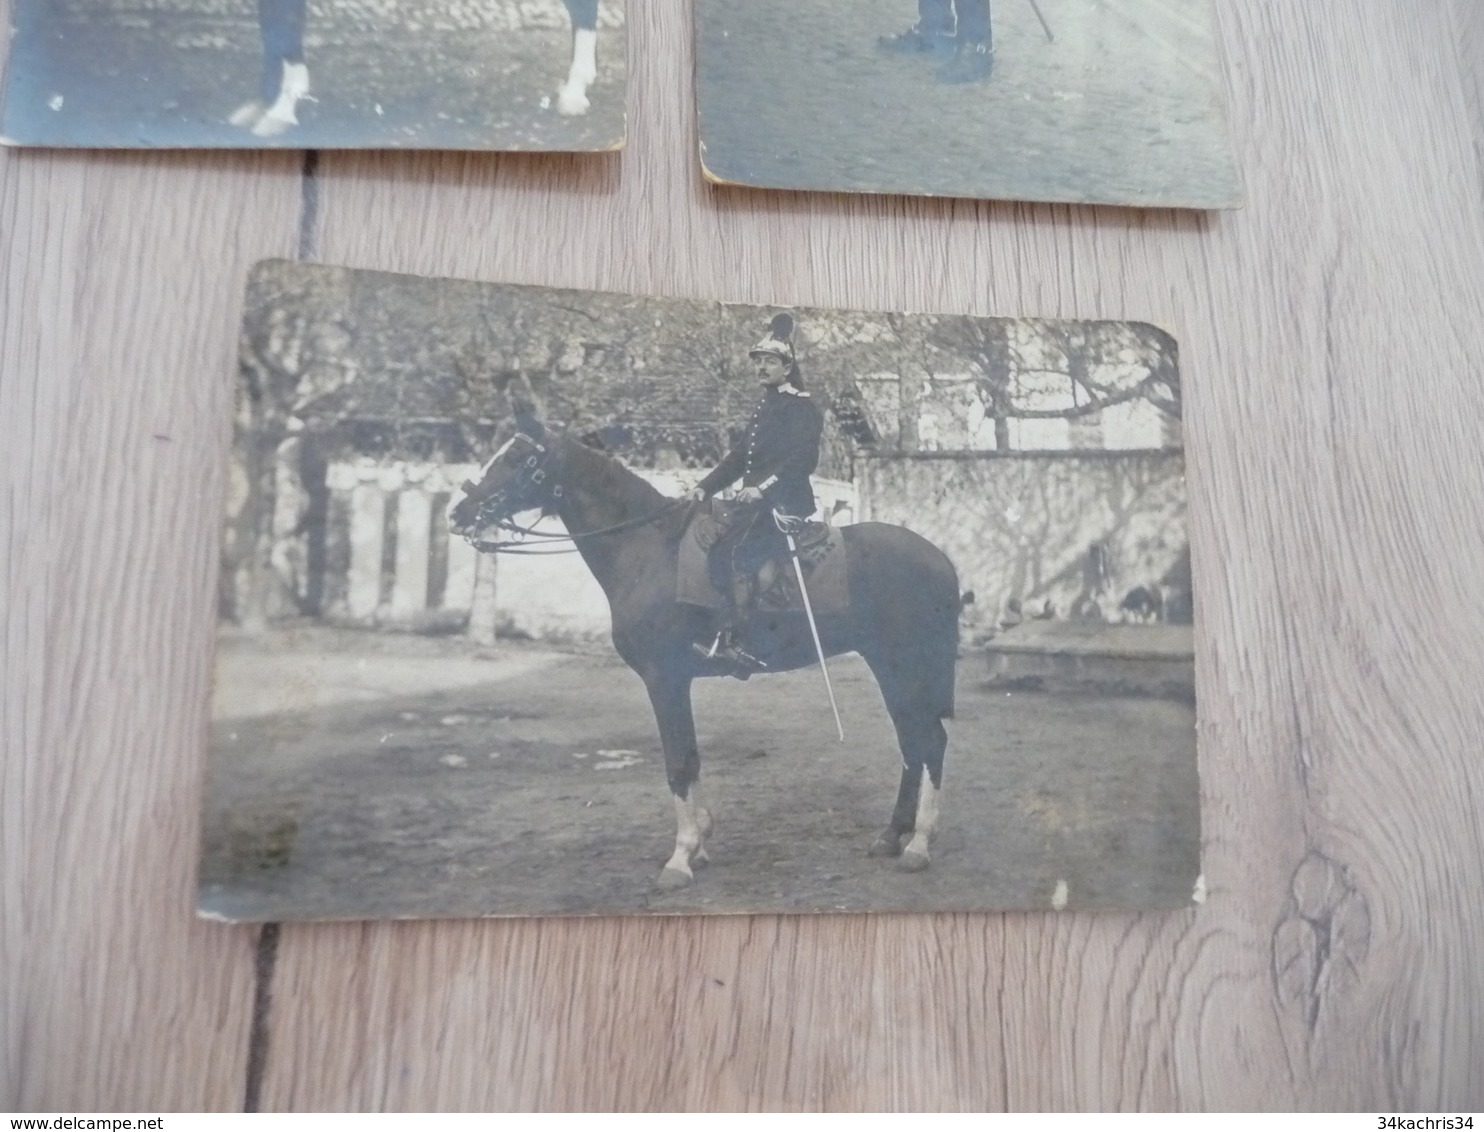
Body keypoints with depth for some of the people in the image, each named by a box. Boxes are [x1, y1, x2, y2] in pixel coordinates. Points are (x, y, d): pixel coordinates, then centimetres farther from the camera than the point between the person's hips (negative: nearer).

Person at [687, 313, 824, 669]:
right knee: (710, 546, 4)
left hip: (784, 504, -9)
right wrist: (706, 487, 9)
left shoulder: (801, 406, -6)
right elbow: (741, 455, 20)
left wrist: (763, 487, -29)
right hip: (757, 503, 9)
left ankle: (736, 641, -24)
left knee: (735, 554, -25)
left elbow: (804, 457, -19)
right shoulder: (765, 406, 21)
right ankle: (718, 627, 8)